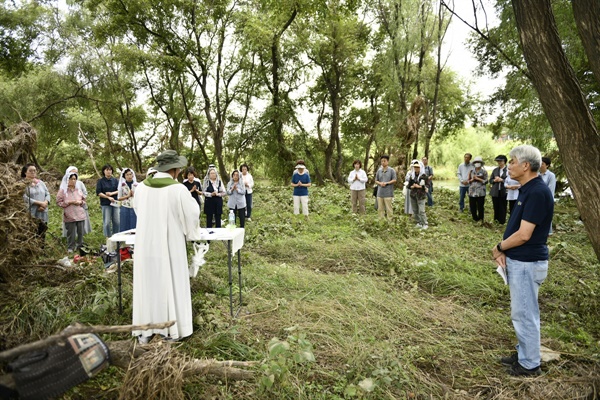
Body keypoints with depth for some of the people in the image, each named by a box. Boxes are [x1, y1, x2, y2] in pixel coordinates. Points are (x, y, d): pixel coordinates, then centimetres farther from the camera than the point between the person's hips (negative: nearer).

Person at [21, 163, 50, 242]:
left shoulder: (41, 182, 16)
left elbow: (47, 194, 12)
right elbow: (25, 198, -13)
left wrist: (45, 203, -8)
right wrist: (40, 203, -15)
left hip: (43, 214, 5)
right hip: (30, 215, -5)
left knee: (42, 236, 7)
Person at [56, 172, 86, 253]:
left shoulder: (79, 190, 8)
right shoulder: (63, 190, -2)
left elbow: (84, 200, 18)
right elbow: (59, 202, -3)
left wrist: (80, 202, -3)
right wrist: (69, 202, -14)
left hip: (80, 215, 3)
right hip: (69, 216, -3)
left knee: (81, 232, 7)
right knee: (71, 233, 0)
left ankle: (80, 246, 22)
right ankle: (70, 248, 14)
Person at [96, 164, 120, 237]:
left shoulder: (115, 180, 9)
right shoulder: (100, 181, 2)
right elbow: (98, 193, -5)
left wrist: (112, 193, -14)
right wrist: (108, 197, -14)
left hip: (115, 203, 2)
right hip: (105, 204, -2)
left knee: (116, 221, 3)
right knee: (107, 222, -3)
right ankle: (108, 237, 6)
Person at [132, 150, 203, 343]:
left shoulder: (141, 187, -1)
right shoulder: (178, 189, -16)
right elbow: (192, 214, -7)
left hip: (145, 246, 4)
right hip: (169, 247, -4)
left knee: (147, 286, 15)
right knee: (171, 286, 10)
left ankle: (144, 331, 25)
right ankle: (172, 330, 21)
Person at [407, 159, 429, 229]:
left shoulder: (424, 175, -5)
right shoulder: (412, 175, 9)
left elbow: (427, 186, -5)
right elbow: (409, 185, 10)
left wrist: (419, 186, -16)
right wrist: (412, 186, -11)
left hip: (421, 195, -5)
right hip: (413, 195, 5)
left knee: (421, 211, -10)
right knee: (415, 211, 8)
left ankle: (425, 224, 2)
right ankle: (418, 223, 21)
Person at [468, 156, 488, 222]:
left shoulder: (484, 172, 1)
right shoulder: (471, 171, 9)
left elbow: (486, 181, -4)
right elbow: (468, 181, 10)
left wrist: (478, 179, -12)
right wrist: (472, 179, -10)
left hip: (480, 192, -3)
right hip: (472, 192, 3)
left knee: (480, 207, -1)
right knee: (472, 206, 5)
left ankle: (480, 220, 12)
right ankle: (475, 219, 19)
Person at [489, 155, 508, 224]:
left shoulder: (508, 170, -7)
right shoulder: (495, 170, 11)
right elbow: (490, 180, 13)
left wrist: (502, 180, -18)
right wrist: (495, 180, -7)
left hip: (503, 192, -4)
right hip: (495, 192, 4)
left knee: (502, 208, 3)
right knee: (496, 207, 11)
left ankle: (502, 221, 13)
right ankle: (496, 220, 23)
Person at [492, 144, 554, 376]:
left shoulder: (537, 192, -22)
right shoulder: (527, 190, 9)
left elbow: (524, 235, -24)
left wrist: (499, 247, -8)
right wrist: (504, 250, -2)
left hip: (527, 263, -10)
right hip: (518, 261, 10)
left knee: (524, 314, 4)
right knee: (522, 312, 20)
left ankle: (530, 364, 19)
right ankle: (524, 354, 36)